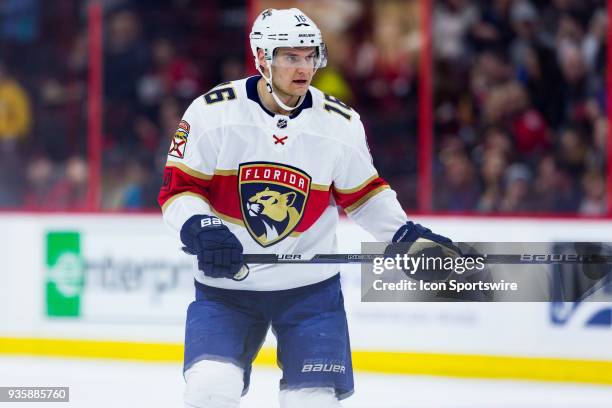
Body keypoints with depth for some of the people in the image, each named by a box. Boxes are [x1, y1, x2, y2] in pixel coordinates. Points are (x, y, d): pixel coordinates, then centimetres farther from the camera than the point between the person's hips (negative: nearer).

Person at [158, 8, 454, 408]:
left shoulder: (341, 123, -2)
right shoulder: (212, 112, -9)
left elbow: (363, 194, 11)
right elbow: (179, 188, -7)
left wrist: (406, 234, -2)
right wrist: (199, 229, -25)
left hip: (311, 288, 2)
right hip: (225, 285, -1)